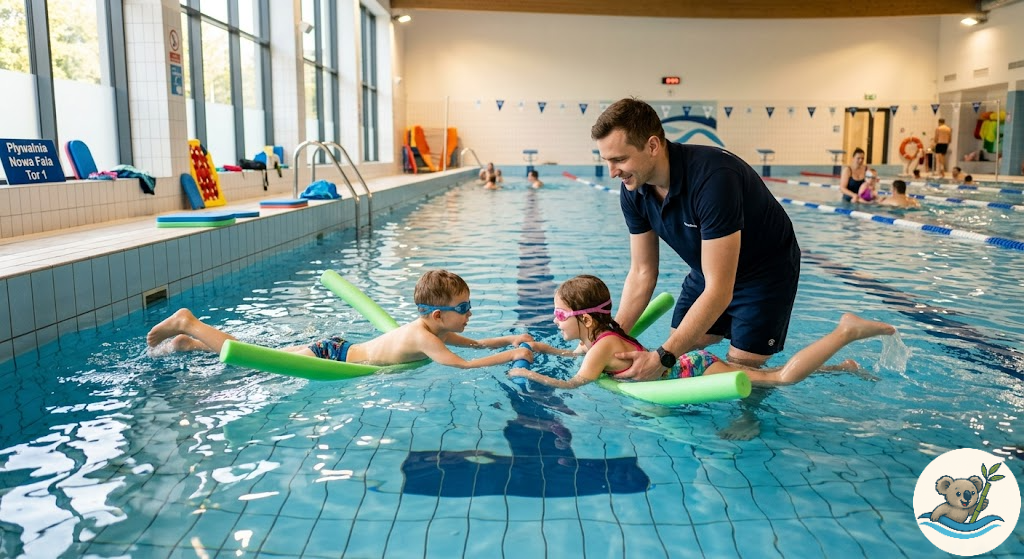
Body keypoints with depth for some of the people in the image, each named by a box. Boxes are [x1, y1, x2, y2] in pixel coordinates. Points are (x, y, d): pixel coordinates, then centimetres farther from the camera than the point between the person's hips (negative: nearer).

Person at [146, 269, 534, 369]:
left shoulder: (434, 329, 3)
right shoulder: (424, 337, -25)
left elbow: (475, 343, 15)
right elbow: (464, 365, -33)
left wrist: (509, 338, 2)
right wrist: (512, 355, -27)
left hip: (336, 349, 8)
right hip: (330, 360, -8)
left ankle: (189, 344, 29)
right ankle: (189, 325, 10)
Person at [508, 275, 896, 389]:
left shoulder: (602, 344, -20)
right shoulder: (600, 335, 7)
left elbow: (576, 383, -30)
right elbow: (574, 355, 29)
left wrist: (529, 375, -20)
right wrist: (544, 349, 19)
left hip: (693, 370, -8)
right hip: (686, 364, 8)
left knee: (781, 377, -11)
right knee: (773, 375, 16)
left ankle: (846, 331, -3)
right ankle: (840, 367, 27)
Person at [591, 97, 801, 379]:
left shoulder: (713, 177, -38)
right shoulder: (633, 191, -15)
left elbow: (719, 290, -36)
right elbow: (642, 273, -6)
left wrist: (662, 356, -36)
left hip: (766, 272, -6)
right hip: (709, 271, 7)